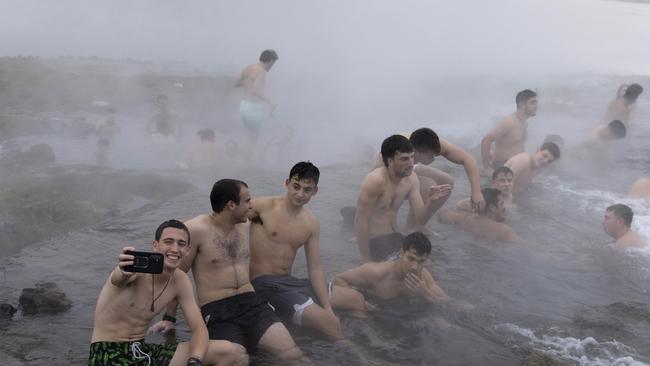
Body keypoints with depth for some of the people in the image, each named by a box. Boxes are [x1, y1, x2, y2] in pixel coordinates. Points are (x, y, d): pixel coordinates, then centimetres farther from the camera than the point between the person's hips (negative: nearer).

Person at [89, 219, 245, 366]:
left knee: (229, 353, -6)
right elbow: (117, 280, -41)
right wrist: (124, 274, -66)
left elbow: (199, 328, 2)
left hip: (142, 351, 6)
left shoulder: (180, 281, 2)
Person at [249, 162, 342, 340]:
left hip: (290, 282, 7)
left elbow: (315, 269, 8)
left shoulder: (311, 224, 9)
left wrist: (327, 307, -4)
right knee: (330, 324, -23)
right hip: (263, 283, -7)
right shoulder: (264, 206, -8)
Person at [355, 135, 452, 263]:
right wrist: (366, 259, -21)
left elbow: (420, 216, -4)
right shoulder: (375, 181, -24)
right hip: (374, 242, -7)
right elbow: (360, 221, -23)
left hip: (394, 237, 7)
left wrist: (431, 200, -26)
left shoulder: (411, 180, -2)